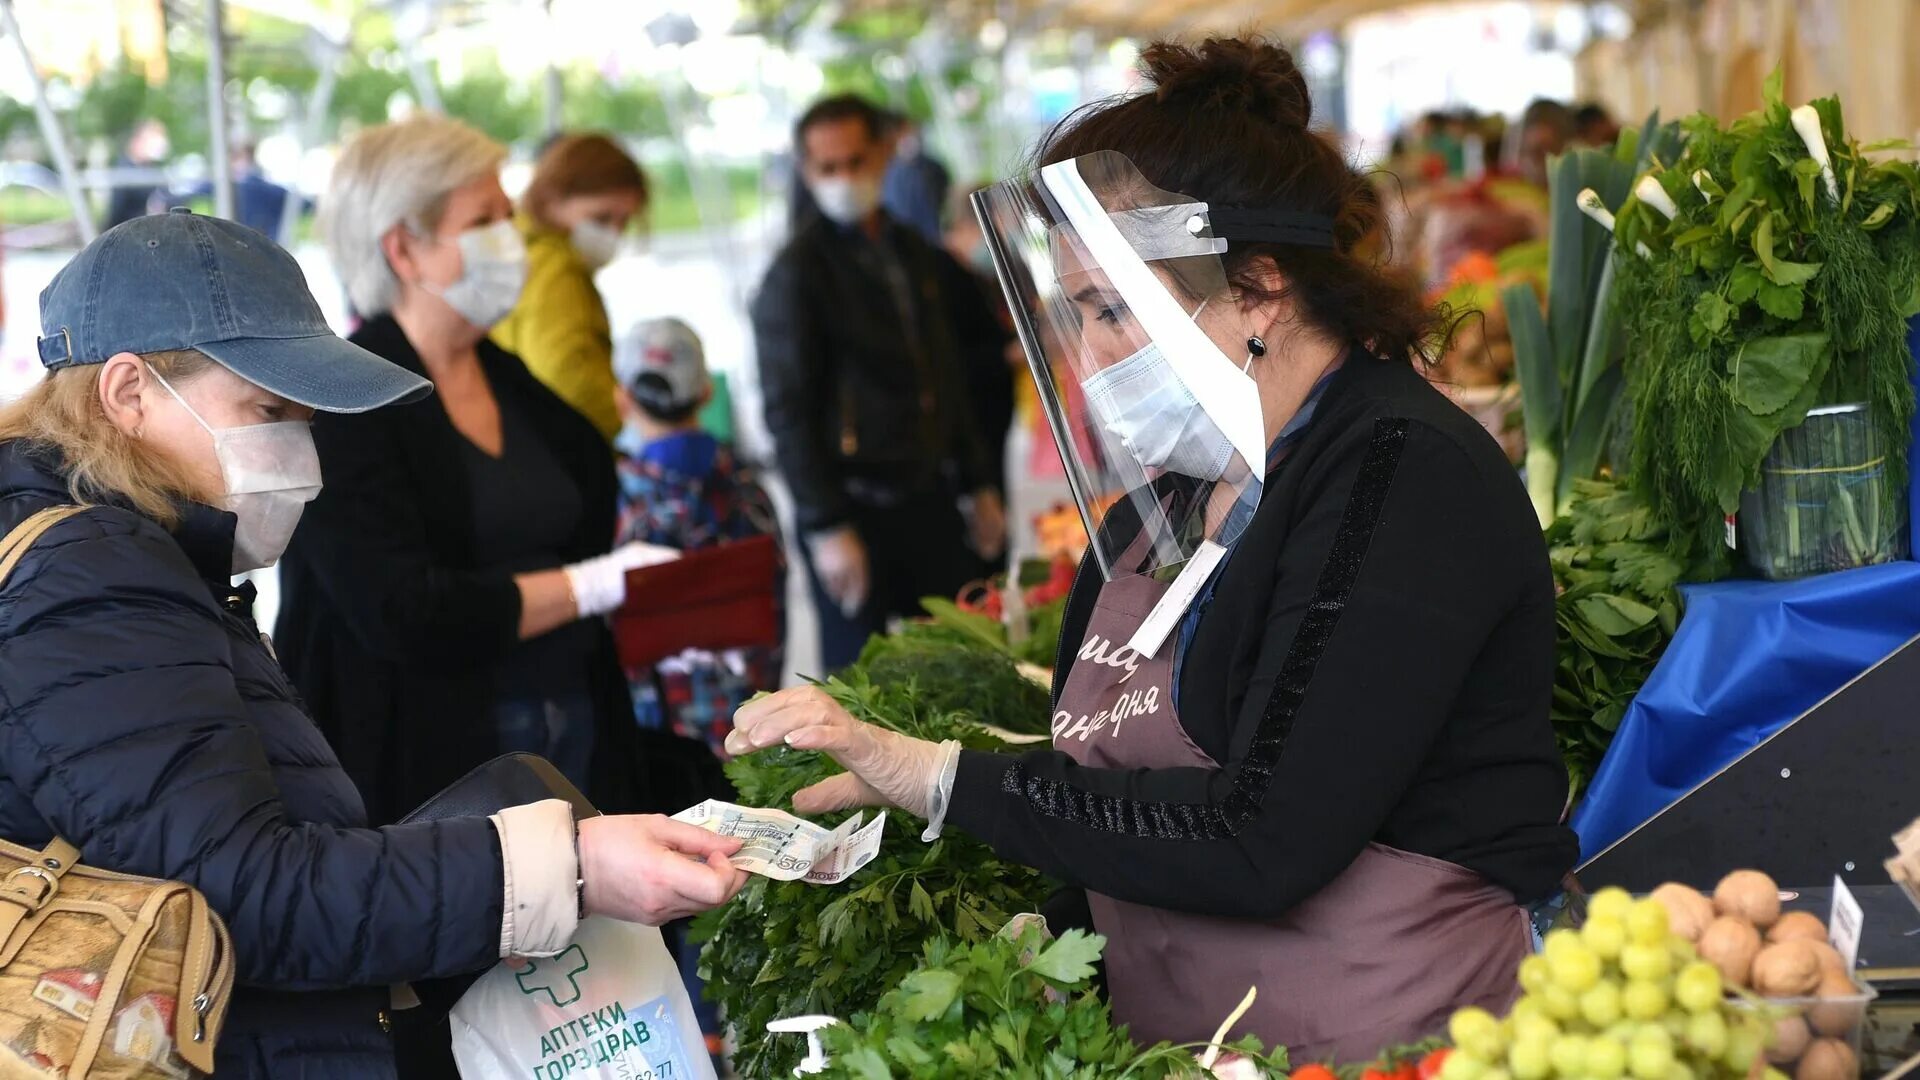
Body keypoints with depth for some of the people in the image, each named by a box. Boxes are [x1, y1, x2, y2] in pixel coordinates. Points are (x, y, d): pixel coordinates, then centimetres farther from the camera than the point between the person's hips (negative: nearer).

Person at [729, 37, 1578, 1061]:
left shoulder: (1405, 479, -12)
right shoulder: (1157, 500, 13)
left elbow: (1263, 841, -20)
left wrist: (937, 776, -17)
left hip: (1387, 1043, -7)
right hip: (1168, 1047, 7)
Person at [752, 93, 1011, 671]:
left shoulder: (916, 255, 12)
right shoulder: (798, 272, -8)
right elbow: (788, 412, -12)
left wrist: (978, 486, 18)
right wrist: (826, 529, -16)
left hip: (929, 502, 6)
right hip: (856, 512, -6)